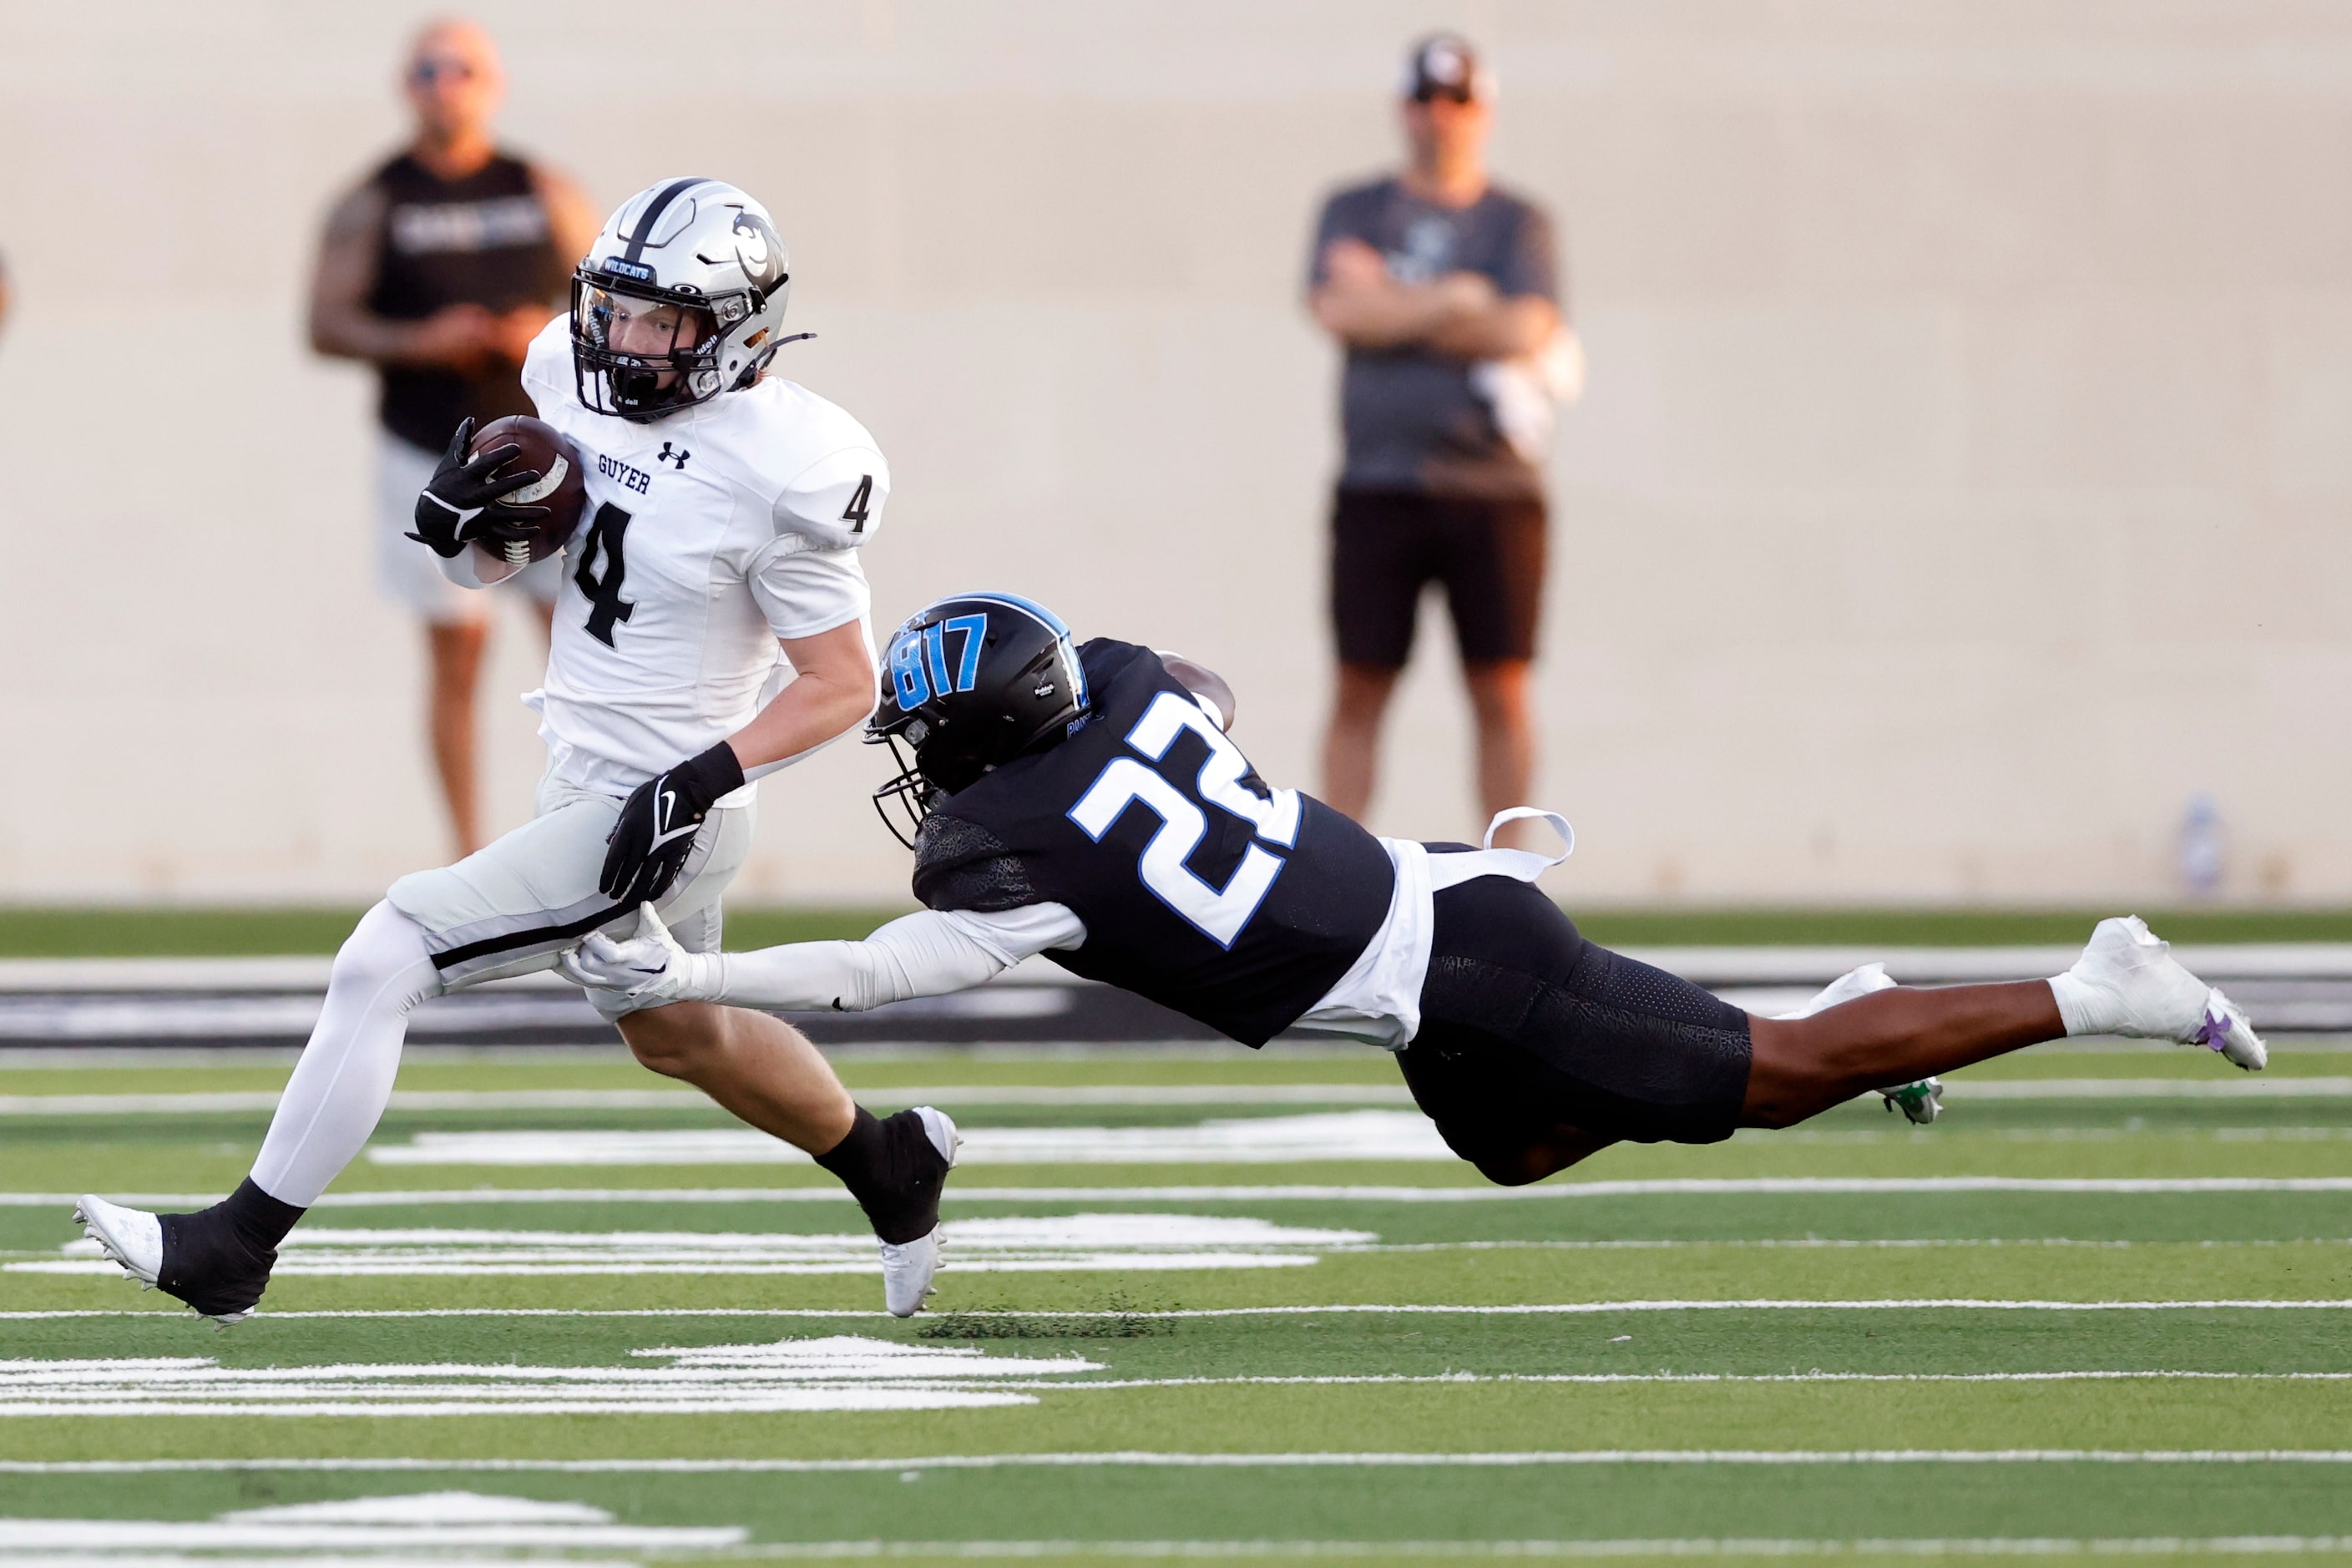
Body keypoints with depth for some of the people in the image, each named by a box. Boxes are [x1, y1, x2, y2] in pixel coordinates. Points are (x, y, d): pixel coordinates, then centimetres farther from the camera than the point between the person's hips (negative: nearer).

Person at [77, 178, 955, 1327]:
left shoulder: (775, 472, -22)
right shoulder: (581, 382, -1)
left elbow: (844, 683, -15)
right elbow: (487, 563, 11)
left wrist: (705, 776, -25)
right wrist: (458, 515, -12)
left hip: (651, 819, -9)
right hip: (581, 786, 9)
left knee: (386, 959, -14)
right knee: (675, 1034, 30)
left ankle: (237, 1244, -7)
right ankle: (890, 1165, 53)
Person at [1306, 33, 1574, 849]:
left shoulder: (1516, 223, 9)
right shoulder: (1354, 212, 11)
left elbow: (1524, 330, -9)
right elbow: (1338, 309, -7)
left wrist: (1393, 304, -5)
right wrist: (1459, 300, -5)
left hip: (1493, 489, 0)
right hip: (1378, 488, 0)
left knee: (1501, 691, 0)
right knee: (1359, 689, -1)